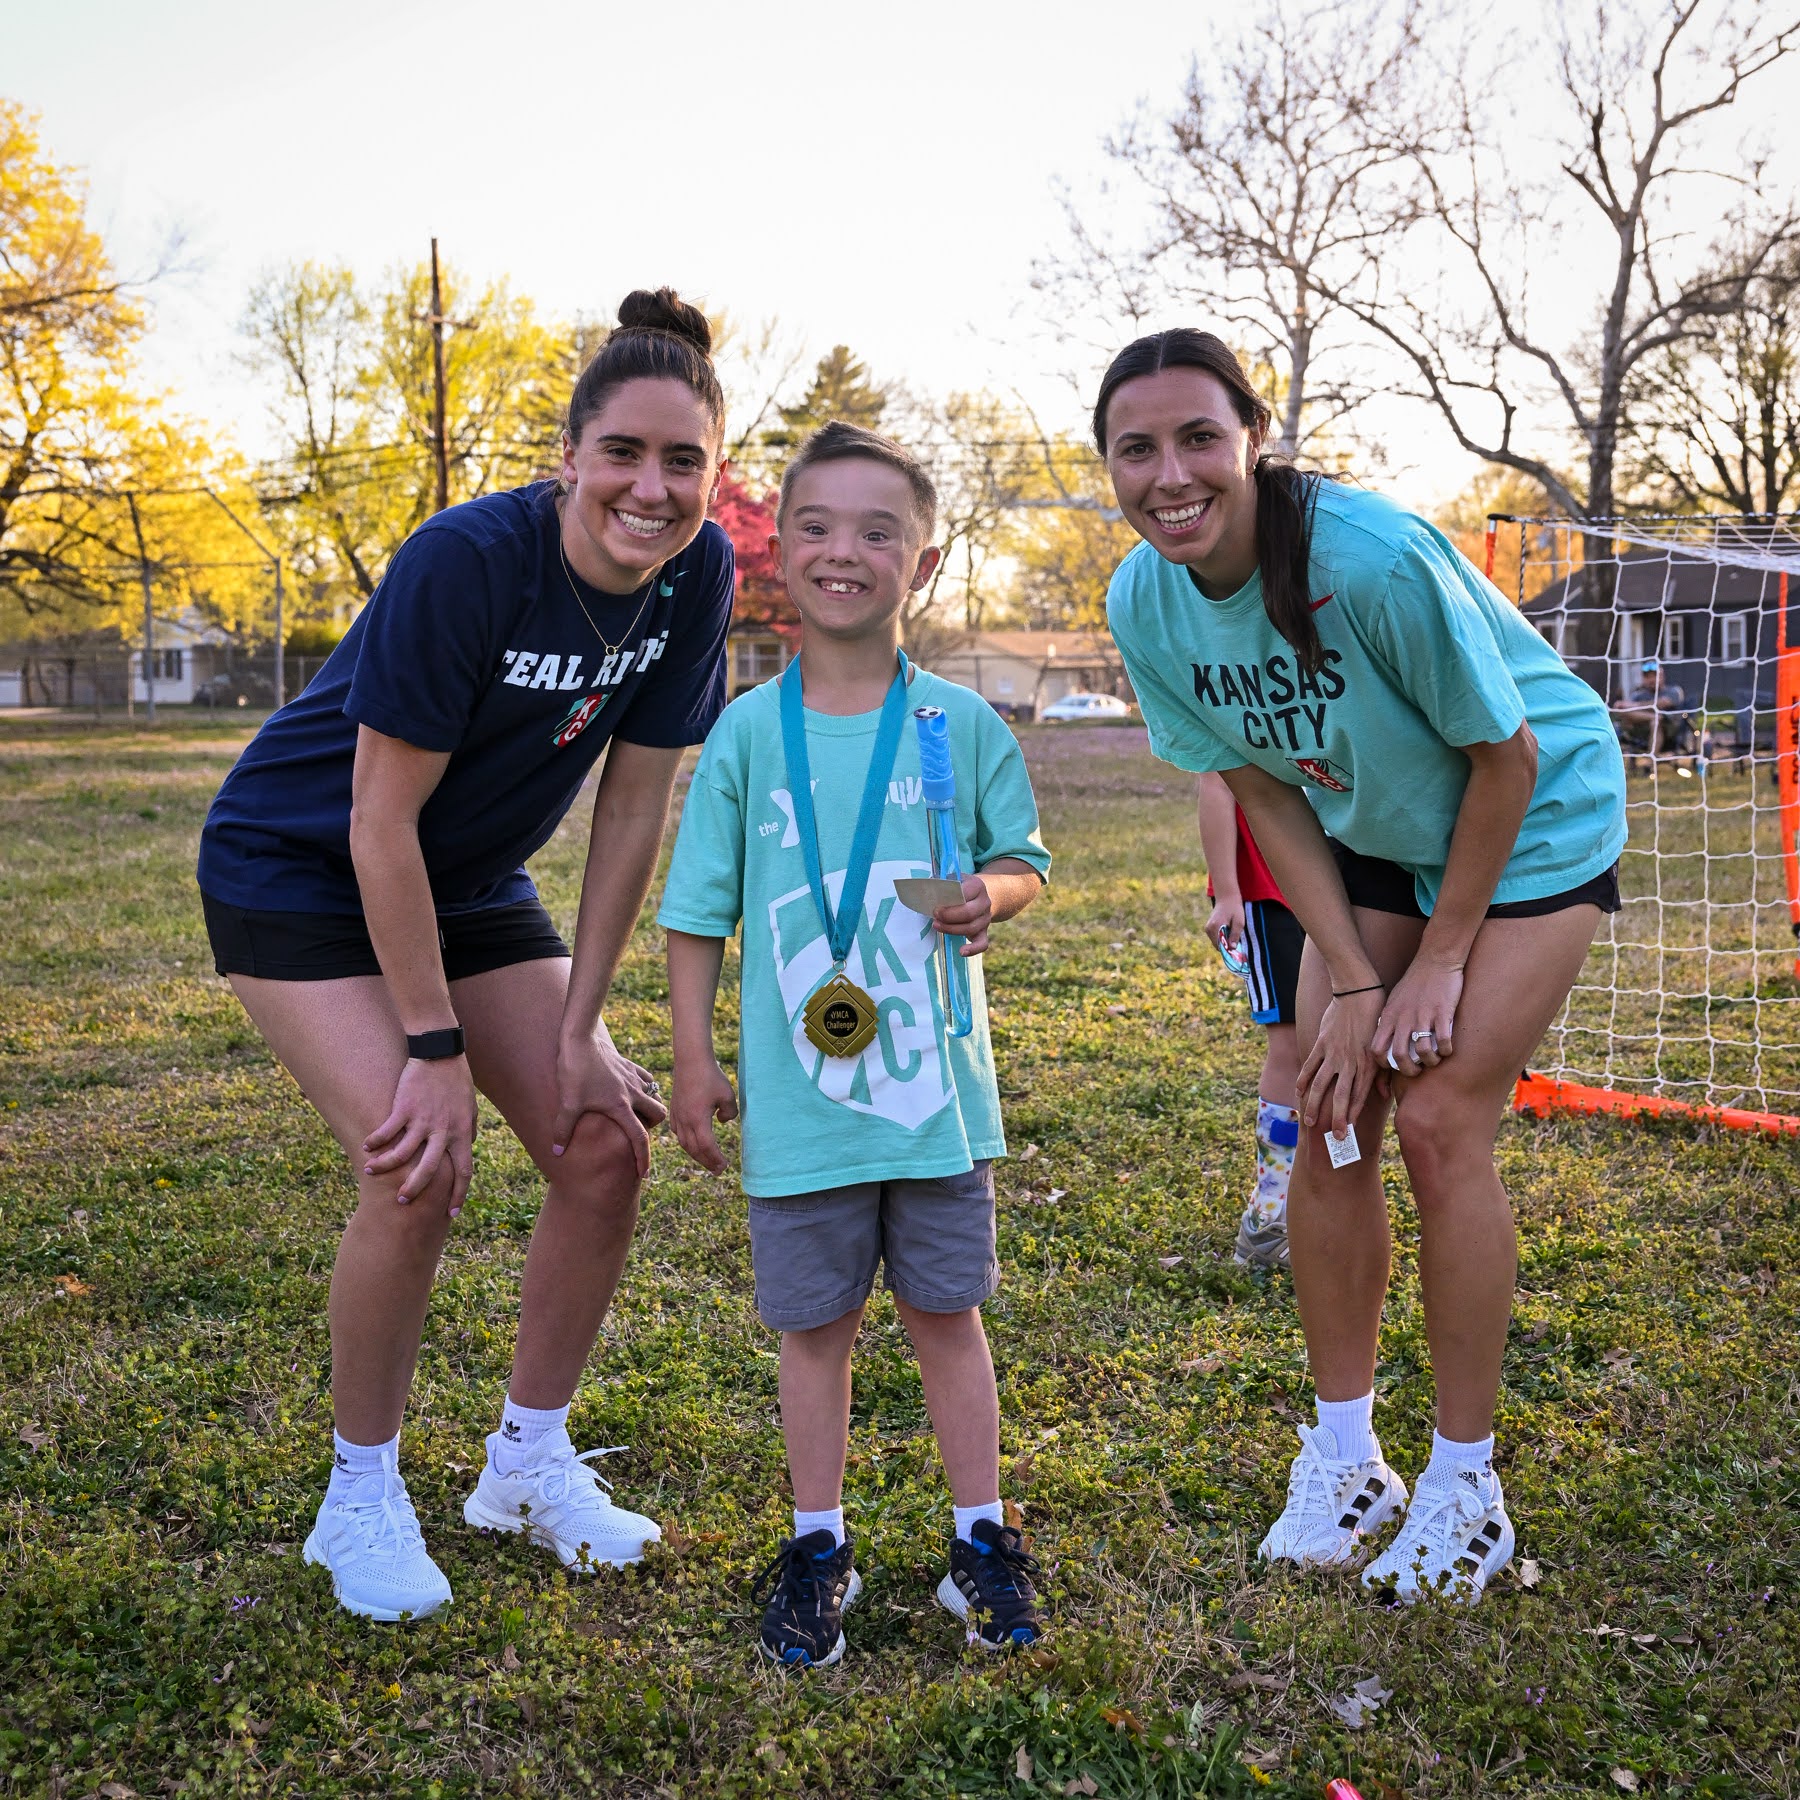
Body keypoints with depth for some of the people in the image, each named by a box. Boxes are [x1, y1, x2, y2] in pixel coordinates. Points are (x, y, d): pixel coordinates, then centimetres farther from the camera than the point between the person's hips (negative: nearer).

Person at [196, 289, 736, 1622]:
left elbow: (634, 808, -9)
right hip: (299, 868, -6)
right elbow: (381, 821, -25)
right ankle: (361, 1497, 5)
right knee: (418, 1167, -20)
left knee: (606, 1144, -3)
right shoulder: (467, 560, -30)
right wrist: (435, 1049, -23)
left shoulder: (697, 574, -14)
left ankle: (529, 1462, 18)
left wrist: (578, 1032, -9)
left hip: (471, 884, 6)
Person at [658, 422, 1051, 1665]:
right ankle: (820, 1541, 30)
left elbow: (1024, 857, 8)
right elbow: (701, 910, 3)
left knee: (947, 1312, 12)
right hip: (799, 1095, 0)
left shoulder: (962, 723, -2)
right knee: (815, 1325, 12)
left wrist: (994, 894, -15)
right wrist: (694, 1062, 2)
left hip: (937, 1085, 0)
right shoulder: (748, 733, -2)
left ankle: (982, 1531, 30)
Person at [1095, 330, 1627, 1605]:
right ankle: (1344, 1457, 16)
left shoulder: (1375, 556, -33)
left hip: (1536, 822, -5)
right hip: (1373, 839, 5)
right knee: (1334, 1122, -1)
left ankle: (1466, 1483, 6)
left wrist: (1440, 959, -15)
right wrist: (1349, 978, -11)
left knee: (1442, 1126, -12)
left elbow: (1507, 755, -21)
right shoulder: (1145, 603, -15)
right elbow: (1263, 791, -6)